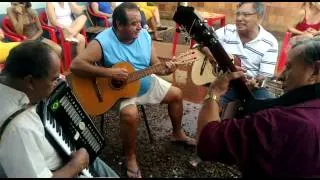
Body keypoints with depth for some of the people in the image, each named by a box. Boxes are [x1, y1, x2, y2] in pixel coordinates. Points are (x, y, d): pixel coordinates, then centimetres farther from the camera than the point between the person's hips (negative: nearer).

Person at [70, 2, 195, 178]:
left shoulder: (144, 35, -7)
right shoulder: (103, 41, -25)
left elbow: (154, 63, 1)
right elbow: (75, 65, -33)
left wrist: (164, 68, -22)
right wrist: (109, 72, -39)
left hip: (147, 83, 7)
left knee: (177, 94, 10)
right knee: (130, 114, -34)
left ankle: (177, 133, 33)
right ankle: (130, 157, -6)